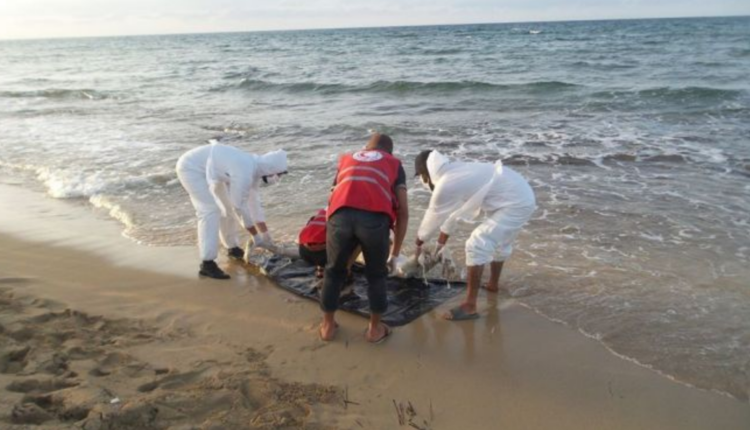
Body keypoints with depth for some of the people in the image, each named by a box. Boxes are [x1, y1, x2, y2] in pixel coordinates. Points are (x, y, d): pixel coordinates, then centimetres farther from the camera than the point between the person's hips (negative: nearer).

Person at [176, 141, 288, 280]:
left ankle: (233, 247, 31)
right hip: (191, 167, -10)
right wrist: (256, 237, -16)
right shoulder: (244, 172, -32)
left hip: (207, 168, 10)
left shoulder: (255, 168, -3)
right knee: (210, 210, -19)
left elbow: (254, 203, 4)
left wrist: (266, 236, 6)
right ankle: (207, 264, -18)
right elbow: (239, 207, -25)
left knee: (229, 205, 13)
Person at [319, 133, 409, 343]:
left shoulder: (346, 159, 36)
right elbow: (403, 211, 21)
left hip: (341, 215, 2)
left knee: (334, 270, 25)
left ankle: (328, 325, 38)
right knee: (376, 274, 23)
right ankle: (375, 328, 34)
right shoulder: (394, 164, 29)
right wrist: (395, 253, 29)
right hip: (375, 217, -2)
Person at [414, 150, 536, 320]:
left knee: (477, 245, -11)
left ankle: (469, 306, -8)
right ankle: (493, 284, 49)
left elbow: (433, 217, -1)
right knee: (500, 241, 28)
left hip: (515, 203, -10)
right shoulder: (454, 172, 13)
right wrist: (441, 242, 34)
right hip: (523, 195, 10)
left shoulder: (445, 186, -16)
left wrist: (419, 242, 18)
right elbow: (451, 212, 25)